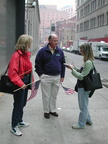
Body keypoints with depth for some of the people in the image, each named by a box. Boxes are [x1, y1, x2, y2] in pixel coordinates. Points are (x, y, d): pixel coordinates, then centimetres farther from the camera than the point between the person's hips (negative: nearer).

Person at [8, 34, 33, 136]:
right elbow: (12, 72, -25)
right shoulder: (16, 55, -20)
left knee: (22, 103, 20)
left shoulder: (26, 54, 7)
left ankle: (19, 121, 39)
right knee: (18, 104, 2)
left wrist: (30, 81, 7)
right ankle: (14, 127, 16)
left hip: (25, 82, 8)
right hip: (19, 83, -8)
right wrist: (20, 83, -28)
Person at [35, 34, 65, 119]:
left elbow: (63, 64, 11)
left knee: (54, 95, 14)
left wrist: (62, 76, 9)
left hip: (57, 77, 4)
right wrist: (41, 74, -8)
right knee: (46, 96, 6)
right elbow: (38, 64, -4)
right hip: (46, 77, -3)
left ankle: (53, 110, 29)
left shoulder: (60, 51, 5)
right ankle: (46, 111, 20)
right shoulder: (43, 51, -7)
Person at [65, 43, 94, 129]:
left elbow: (81, 76, -22)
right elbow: (81, 72, 16)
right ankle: (88, 120, 37)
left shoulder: (88, 63, -23)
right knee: (84, 105, 22)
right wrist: (74, 68, 5)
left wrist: (73, 69, -16)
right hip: (82, 86, 10)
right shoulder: (87, 62, 7)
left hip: (84, 87, -10)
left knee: (83, 107, 6)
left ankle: (81, 124, 21)